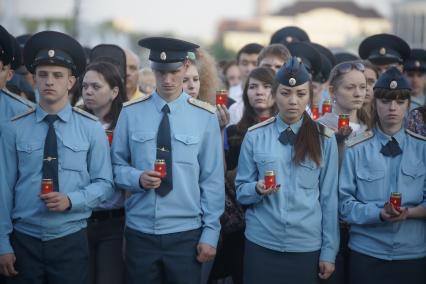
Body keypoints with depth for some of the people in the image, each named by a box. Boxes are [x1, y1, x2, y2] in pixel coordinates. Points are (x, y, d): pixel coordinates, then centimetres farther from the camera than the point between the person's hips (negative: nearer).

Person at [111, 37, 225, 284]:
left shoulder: (205, 116, -4)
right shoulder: (131, 113, -1)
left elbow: (213, 179, -1)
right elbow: (116, 166, 6)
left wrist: (210, 232, -3)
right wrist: (137, 178, -15)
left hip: (186, 234, -1)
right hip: (140, 233, 1)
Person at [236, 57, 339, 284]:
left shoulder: (324, 139, -1)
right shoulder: (255, 136, -1)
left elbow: (329, 197, 0)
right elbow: (241, 192, 3)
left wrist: (329, 251, -2)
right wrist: (258, 189, -19)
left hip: (307, 247, 0)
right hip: (261, 244, 0)